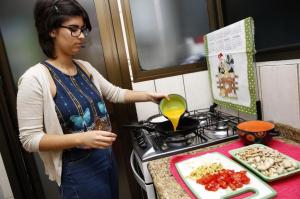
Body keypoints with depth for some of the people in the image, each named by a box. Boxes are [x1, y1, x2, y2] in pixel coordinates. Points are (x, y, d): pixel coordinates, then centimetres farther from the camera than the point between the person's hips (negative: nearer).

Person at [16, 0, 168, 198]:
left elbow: (115, 93, 12)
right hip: (78, 170, -6)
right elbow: (30, 139, -17)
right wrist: (81, 138, -28)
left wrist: (149, 95, 2)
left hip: (107, 156, 7)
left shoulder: (84, 67, 2)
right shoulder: (35, 78, -18)